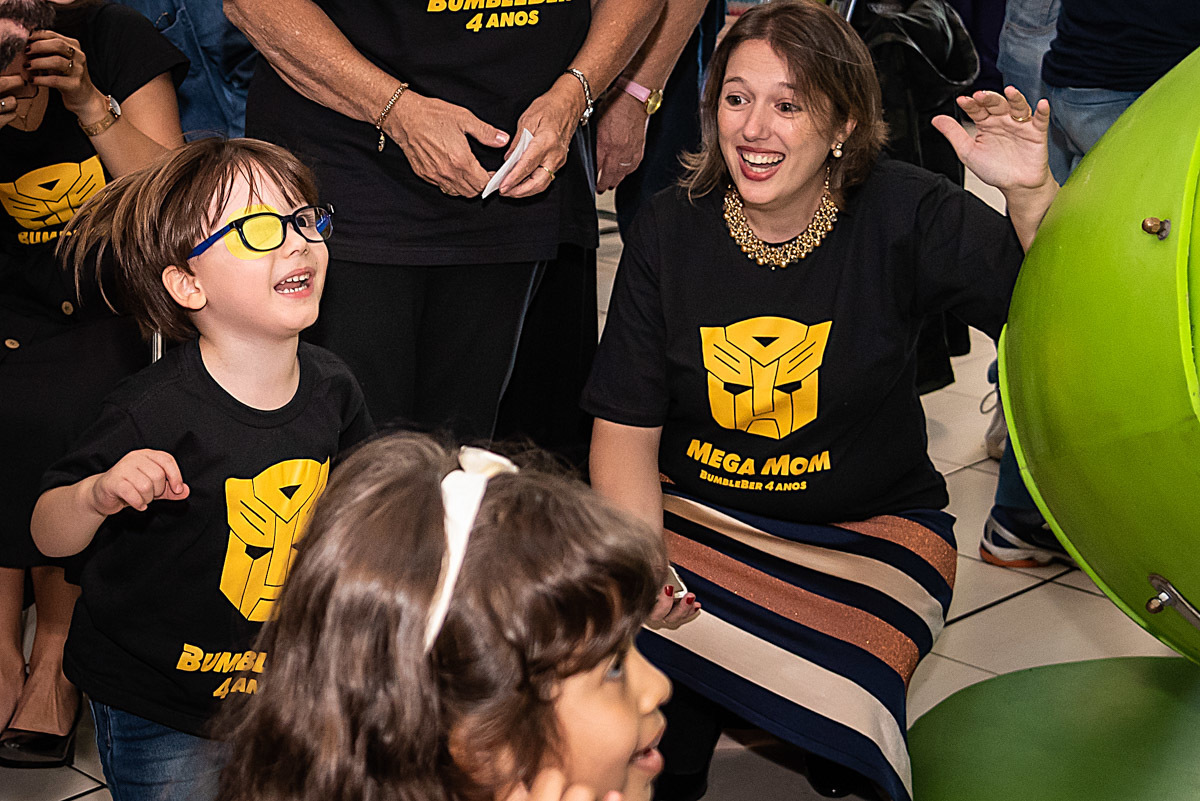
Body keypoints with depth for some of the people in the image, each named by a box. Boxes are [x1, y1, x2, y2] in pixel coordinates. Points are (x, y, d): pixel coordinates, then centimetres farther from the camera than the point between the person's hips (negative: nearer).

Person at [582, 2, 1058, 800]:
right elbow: (626, 427, -3)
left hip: (869, 532, -1)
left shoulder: (905, 215, -9)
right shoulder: (670, 231, -3)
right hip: (696, 516, 2)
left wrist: (1034, 194, -33)